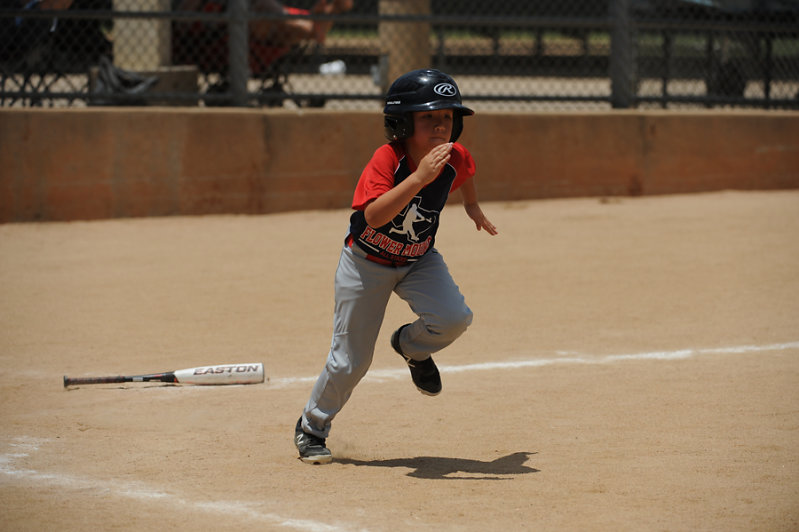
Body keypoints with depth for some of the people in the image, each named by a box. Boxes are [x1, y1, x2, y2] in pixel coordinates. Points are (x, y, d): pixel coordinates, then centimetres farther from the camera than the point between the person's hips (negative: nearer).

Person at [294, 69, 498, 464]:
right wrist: (419, 178, -52)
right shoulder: (387, 159, -30)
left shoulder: (455, 158, -14)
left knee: (454, 318, -24)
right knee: (351, 359, -2)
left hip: (419, 260, 4)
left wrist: (472, 206, 24)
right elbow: (373, 216, -46)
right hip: (367, 261, -4)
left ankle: (411, 345, 11)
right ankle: (311, 428, 24)